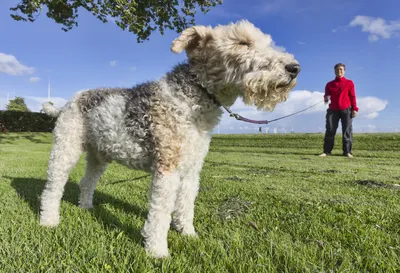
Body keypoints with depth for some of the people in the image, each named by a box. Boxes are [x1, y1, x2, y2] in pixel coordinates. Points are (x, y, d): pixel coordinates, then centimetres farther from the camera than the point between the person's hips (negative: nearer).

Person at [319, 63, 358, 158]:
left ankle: (347, 152, 0)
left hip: (346, 110, -1)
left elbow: (352, 97, 5)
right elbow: (326, 96, 16)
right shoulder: (329, 84, 13)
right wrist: (326, 99, -9)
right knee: (330, 130, -5)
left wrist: (354, 109, -4)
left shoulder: (349, 83, 9)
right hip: (333, 110, 1)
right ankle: (326, 151, -2)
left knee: (347, 131, -4)